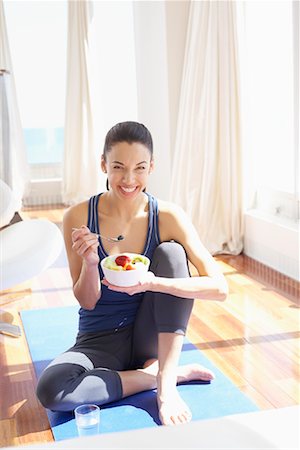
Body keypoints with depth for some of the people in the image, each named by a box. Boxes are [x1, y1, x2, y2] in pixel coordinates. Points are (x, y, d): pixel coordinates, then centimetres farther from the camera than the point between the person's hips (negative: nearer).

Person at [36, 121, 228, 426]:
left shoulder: (168, 217, -13)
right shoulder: (78, 217, -13)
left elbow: (219, 287, -19)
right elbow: (86, 302, -6)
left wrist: (152, 282, -34)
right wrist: (89, 263, -28)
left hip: (150, 335, 0)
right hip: (100, 340, 0)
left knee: (170, 252, -23)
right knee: (50, 390, -30)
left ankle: (166, 381, -20)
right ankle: (154, 373, -11)